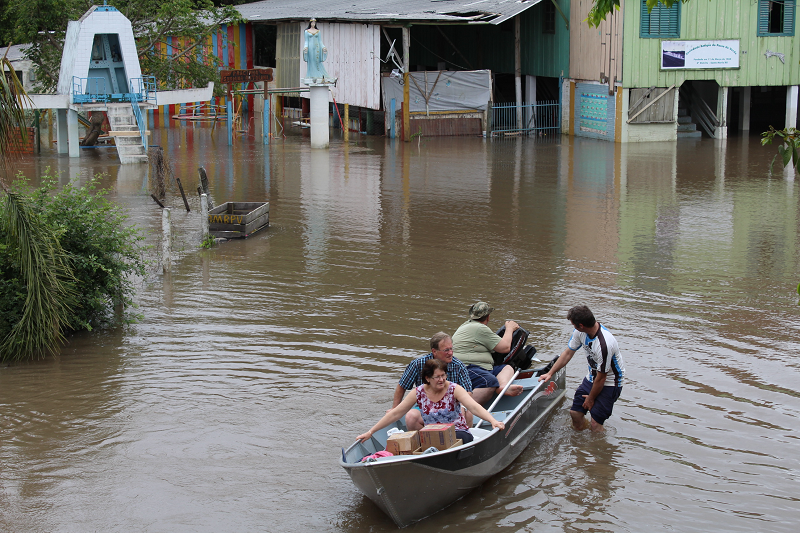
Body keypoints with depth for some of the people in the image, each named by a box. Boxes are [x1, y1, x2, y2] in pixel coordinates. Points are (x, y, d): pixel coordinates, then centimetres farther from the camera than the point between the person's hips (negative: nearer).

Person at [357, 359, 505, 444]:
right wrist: (370, 432, 3)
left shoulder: (454, 389, -5)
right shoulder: (419, 393, 1)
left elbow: (474, 406, -18)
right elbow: (395, 414, 5)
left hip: (459, 434, -3)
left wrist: (493, 421, -37)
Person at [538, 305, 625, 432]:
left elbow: (601, 378, -22)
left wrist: (591, 399, -8)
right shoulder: (580, 332, -13)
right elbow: (568, 353, 5)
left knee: (595, 424, -10)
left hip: (609, 383, -7)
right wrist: (550, 373, 5)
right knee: (575, 413, 4)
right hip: (591, 378, 7)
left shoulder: (604, 344, -35)